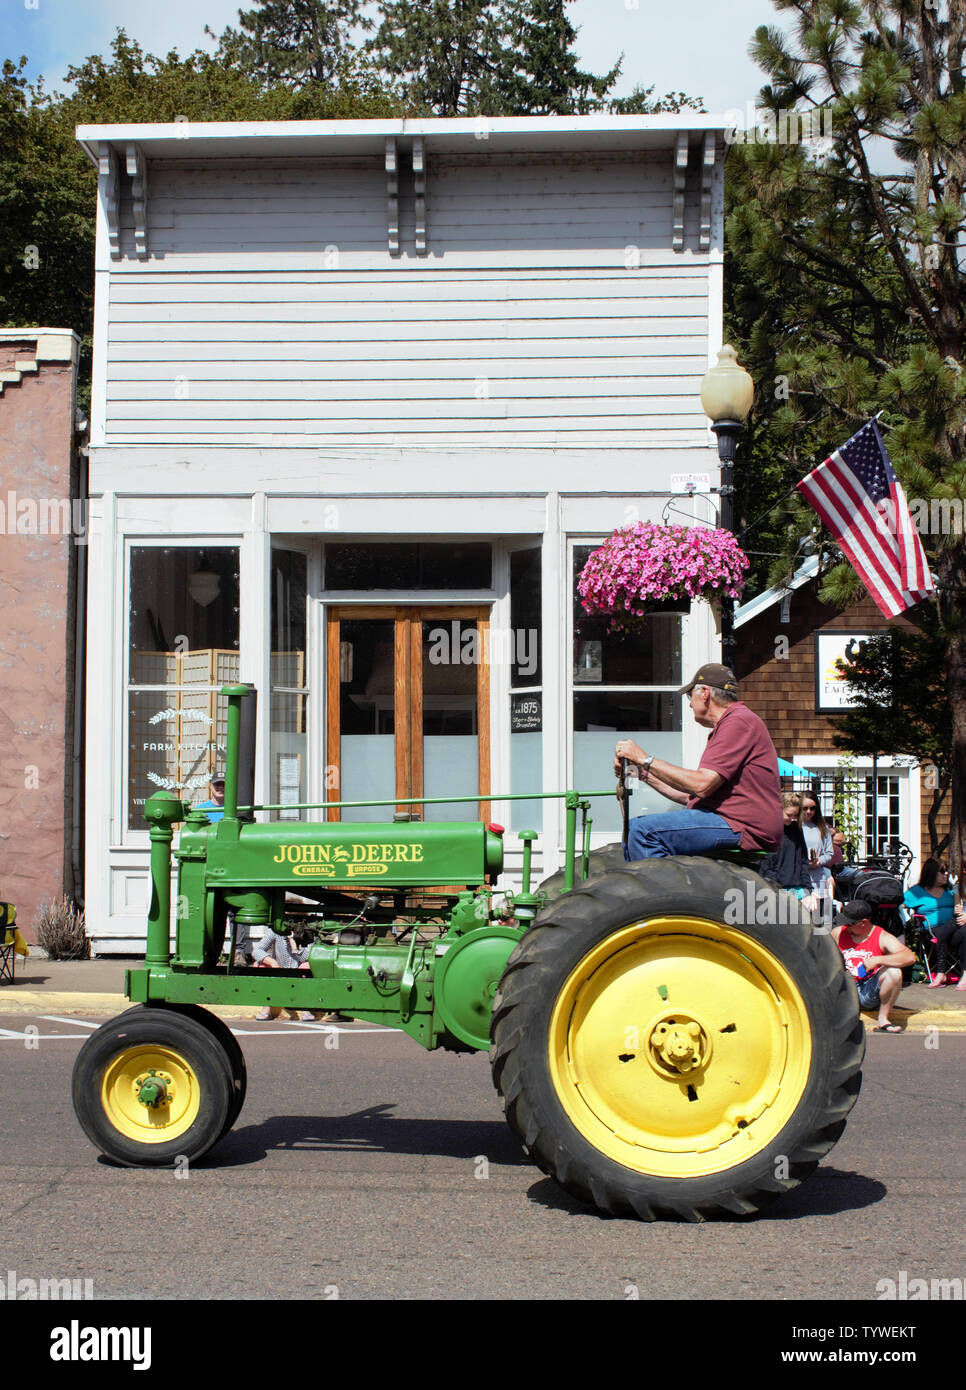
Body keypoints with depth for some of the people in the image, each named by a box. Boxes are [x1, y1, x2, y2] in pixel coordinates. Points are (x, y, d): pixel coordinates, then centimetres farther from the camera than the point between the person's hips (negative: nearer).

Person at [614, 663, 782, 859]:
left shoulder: (739, 721, -10)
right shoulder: (725, 725, 25)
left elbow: (702, 786, -20)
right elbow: (689, 795, 23)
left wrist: (645, 759, -13)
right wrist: (643, 773, 19)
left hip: (742, 827, -11)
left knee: (645, 831, -24)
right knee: (633, 827, 11)